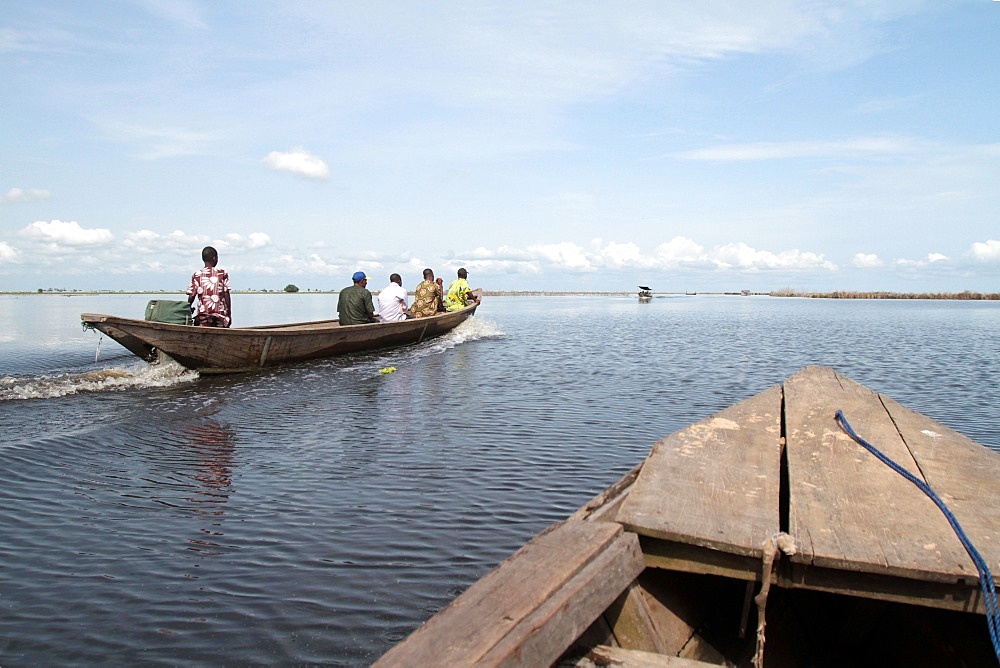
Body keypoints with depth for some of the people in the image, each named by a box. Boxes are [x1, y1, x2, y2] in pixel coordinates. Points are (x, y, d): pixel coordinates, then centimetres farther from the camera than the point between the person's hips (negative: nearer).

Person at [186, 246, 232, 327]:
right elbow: (226, 295, 1)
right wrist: (229, 314, 6)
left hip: (203, 312, 1)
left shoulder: (196, 275, 4)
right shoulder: (222, 273, 2)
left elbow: (191, 297, 1)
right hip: (220, 314, -1)